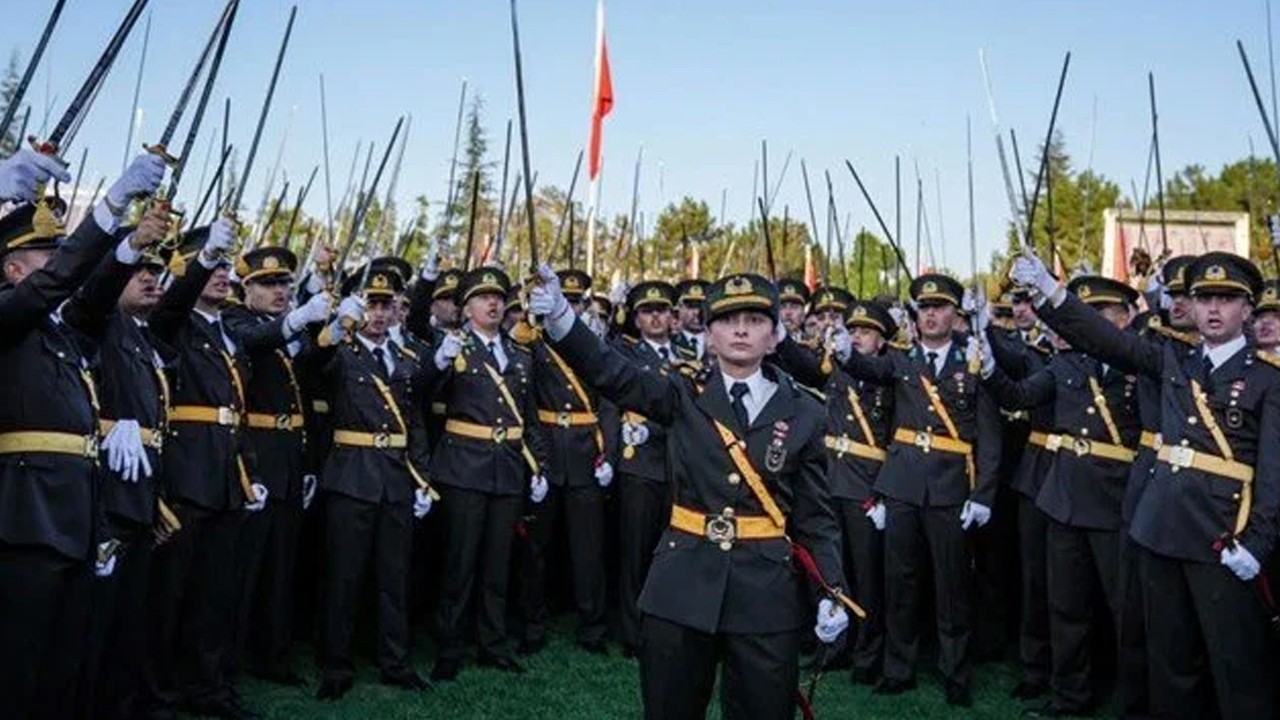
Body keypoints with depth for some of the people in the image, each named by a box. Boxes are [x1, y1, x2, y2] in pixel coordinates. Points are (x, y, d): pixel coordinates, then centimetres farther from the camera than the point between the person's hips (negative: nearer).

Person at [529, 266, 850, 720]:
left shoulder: (804, 414, 2)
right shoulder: (685, 397, 2)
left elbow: (816, 516, 4)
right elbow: (611, 373, -12)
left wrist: (833, 593, -8)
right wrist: (559, 318, -29)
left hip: (767, 593, 0)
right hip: (682, 586, 1)